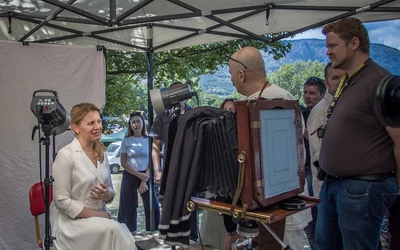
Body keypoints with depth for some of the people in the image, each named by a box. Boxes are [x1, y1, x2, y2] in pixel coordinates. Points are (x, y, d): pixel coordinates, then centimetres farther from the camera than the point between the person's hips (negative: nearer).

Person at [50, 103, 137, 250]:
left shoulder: (101, 154, 8)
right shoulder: (66, 155, -12)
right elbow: (62, 201, -14)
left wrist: (106, 195, -10)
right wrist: (97, 214, -15)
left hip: (100, 218, 5)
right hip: (72, 221, -5)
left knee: (123, 235, -22)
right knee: (112, 229, -29)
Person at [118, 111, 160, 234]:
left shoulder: (149, 140, 2)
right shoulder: (126, 141, 1)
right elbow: (123, 163, -2)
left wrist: (144, 181, -9)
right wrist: (138, 175, -13)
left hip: (146, 176, 1)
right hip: (130, 176, 0)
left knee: (153, 207, -4)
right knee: (129, 208, 5)